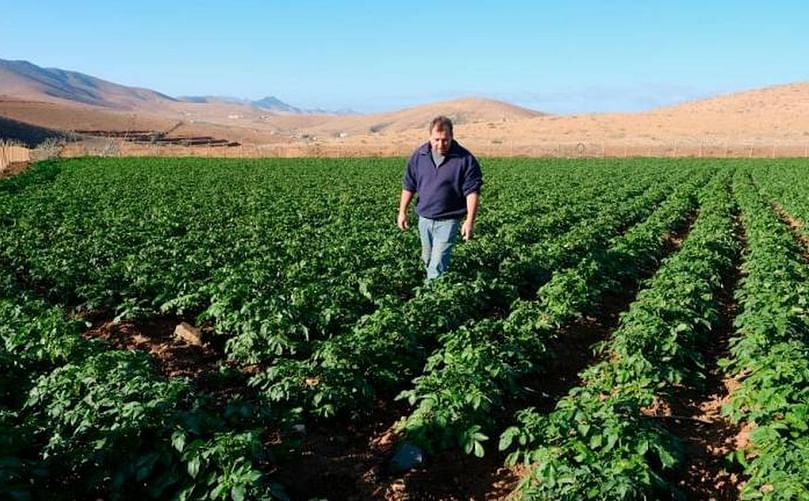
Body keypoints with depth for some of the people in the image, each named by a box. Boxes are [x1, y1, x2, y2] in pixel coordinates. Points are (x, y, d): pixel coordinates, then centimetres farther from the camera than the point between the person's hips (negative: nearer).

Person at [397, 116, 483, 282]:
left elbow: (472, 192, -12)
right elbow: (408, 185, 8)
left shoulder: (465, 159, -12)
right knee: (427, 259, 17)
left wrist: (470, 221, -18)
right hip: (424, 218, 5)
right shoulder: (418, 155, -1)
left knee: (438, 263, -10)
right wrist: (402, 212, 7)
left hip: (448, 220, -5)